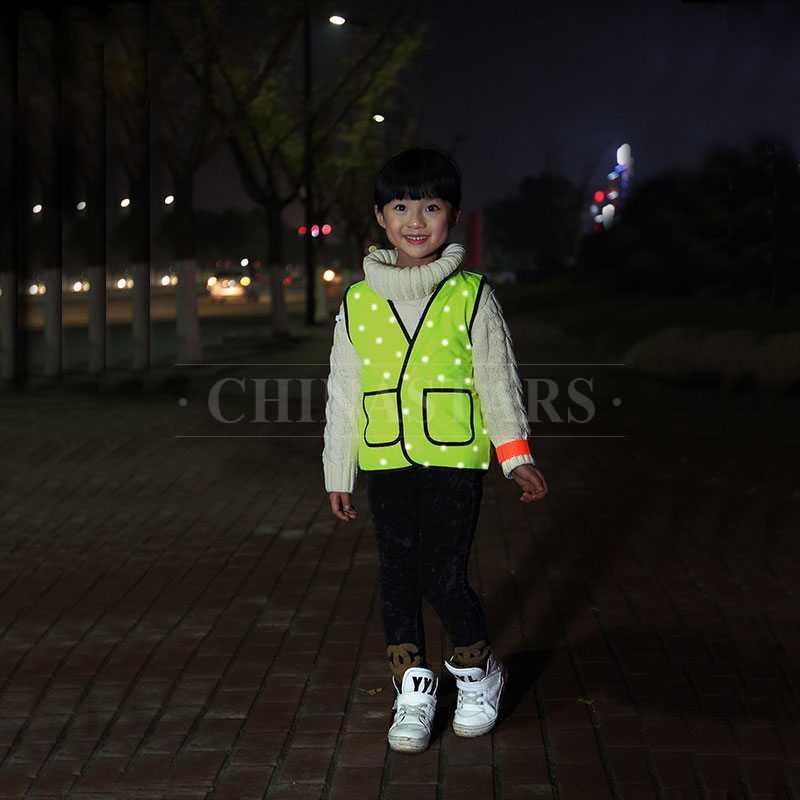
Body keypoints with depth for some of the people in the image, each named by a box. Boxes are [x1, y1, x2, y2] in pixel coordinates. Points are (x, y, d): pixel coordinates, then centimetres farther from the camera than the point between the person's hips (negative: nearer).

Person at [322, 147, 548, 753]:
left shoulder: (471, 296, 0)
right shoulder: (359, 303, 6)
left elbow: (498, 380, 1)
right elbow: (342, 393, 10)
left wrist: (518, 459, -6)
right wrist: (338, 475, 11)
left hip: (455, 459, -3)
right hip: (385, 461, 3)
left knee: (445, 575, -7)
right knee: (397, 574, 6)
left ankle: (479, 675, 18)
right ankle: (413, 688, 21)